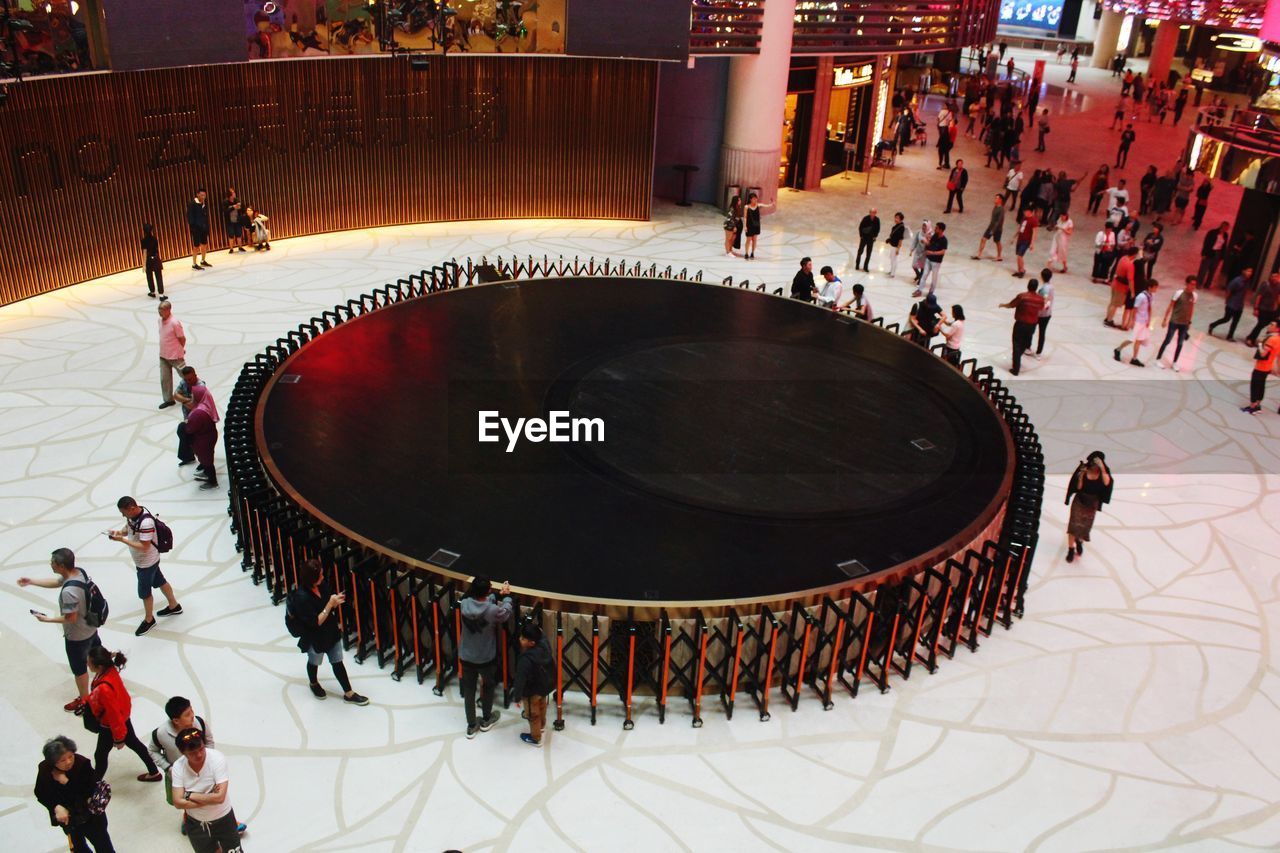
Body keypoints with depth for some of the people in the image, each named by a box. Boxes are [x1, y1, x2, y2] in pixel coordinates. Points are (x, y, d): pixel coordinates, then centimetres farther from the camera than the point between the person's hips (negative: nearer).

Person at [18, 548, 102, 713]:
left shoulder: (69, 591, -39)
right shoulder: (79, 571, -14)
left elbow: (71, 618, -28)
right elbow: (55, 582, 5)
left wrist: (47, 619, -16)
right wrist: (31, 581, 2)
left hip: (77, 636, -7)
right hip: (91, 626, 7)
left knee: (79, 668, 16)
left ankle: (83, 700, 37)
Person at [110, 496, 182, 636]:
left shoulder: (146, 522, -36)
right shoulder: (133, 514, -9)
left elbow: (144, 547, -32)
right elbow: (128, 527, 11)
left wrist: (122, 539, -32)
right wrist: (119, 532, -11)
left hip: (146, 562, -8)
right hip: (143, 560, 8)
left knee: (144, 592, 10)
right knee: (160, 582, 25)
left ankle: (149, 620, 33)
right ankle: (174, 606, 45)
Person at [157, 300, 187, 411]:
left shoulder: (175, 322, -22)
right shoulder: (161, 321, 3)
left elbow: (182, 339, -14)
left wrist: (180, 350, 1)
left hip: (175, 356, -7)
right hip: (163, 356, 7)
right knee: (164, 379, 10)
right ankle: (168, 399, 21)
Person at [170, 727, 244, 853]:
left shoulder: (218, 759, -26)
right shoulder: (178, 766, -18)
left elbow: (220, 797, -30)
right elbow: (178, 803, -19)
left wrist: (189, 795, -24)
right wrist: (209, 799, -26)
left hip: (222, 818, -2)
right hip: (195, 822, 2)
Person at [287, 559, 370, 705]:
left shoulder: (323, 585, -14)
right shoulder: (301, 597, -33)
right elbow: (316, 622, -28)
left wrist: (336, 601, -19)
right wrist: (330, 604, -32)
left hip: (331, 631, 5)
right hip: (315, 637, -5)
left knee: (337, 662, 15)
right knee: (314, 662, 25)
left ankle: (348, 693, 27)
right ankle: (313, 683, 54)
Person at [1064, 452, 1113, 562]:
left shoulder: (1104, 471, -7)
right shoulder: (1083, 470, -12)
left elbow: (1106, 483, -26)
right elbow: (1078, 487, -15)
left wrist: (1102, 468, -32)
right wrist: (1081, 474, -28)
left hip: (1092, 503, 2)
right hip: (1080, 501, -2)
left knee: (1085, 525, 14)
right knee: (1074, 525, -7)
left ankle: (1079, 541, 44)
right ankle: (1071, 549, 2)